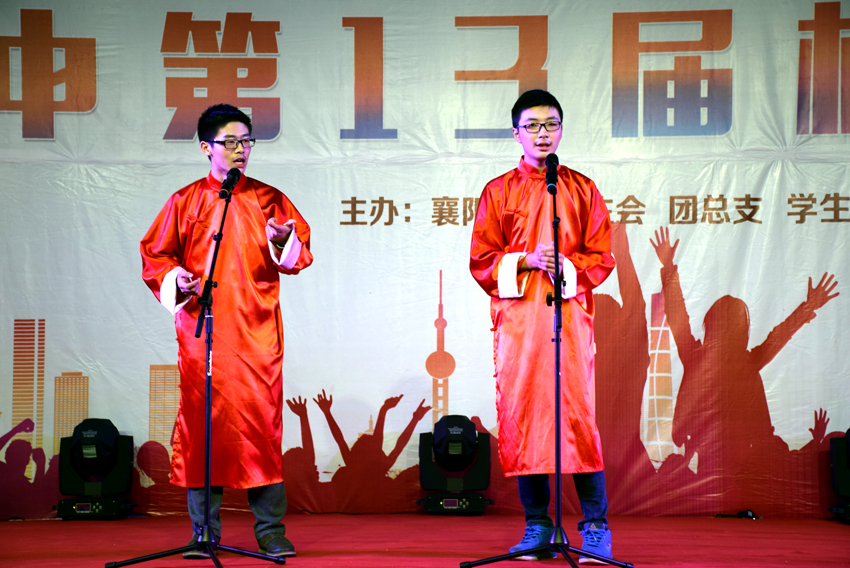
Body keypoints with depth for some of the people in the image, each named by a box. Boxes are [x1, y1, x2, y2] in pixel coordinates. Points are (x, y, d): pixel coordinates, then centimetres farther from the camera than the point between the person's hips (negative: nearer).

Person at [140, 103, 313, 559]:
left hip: (255, 331, 0)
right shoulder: (185, 202, 9)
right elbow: (155, 256, 12)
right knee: (201, 423, -1)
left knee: (261, 421, -5)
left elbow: (300, 255, 6)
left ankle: (271, 530, 2)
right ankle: (205, 532, 8)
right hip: (200, 331, 0)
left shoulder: (268, 199, 9)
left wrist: (284, 241, -15)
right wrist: (176, 280, -8)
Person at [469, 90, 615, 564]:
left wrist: (566, 268, -11)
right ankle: (537, 525, 9)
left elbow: (602, 257, 7)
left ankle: (596, 526, 0)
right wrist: (526, 261, -9)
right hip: (517, 317, 1)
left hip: (570, 314, -1)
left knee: (577, 414, -8)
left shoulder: (583, 190, 11)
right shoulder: (498, 192, 11)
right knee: (520, 415, -1)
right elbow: (481, 261, 6)